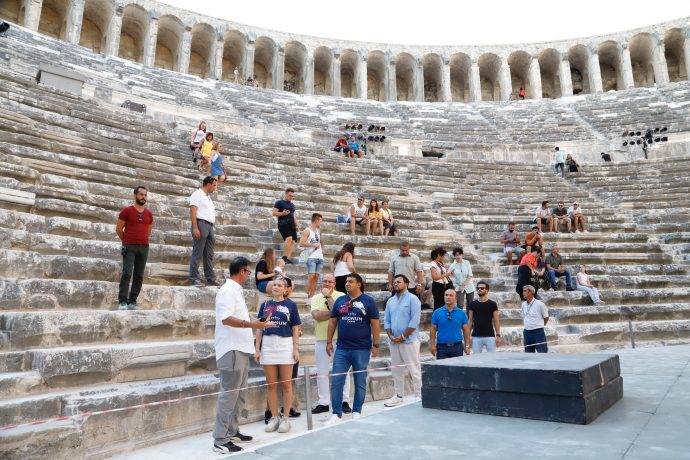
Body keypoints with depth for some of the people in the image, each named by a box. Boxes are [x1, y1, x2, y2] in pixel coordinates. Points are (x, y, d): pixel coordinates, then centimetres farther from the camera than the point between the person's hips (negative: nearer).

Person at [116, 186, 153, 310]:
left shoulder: (149, 214, 11)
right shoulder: (127, 211, 0)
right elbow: (118, 229, 6)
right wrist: (127, 241, 13)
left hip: (144, 248, 4)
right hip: (129, 247, -4)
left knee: (139, 276, 4)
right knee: (126, 274, -12)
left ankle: (132, 302, 10)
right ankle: (122, 302, -8)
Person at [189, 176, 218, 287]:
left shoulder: (208, 197, 25)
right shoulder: (197, 194, -1)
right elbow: (193, 211, -11)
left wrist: (212, 232, 17)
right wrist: (195, 228, -20)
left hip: (210, 226, 9)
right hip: (201, 224, -9)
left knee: (209, 255, 7)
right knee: (197, 254, -8)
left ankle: (210, 279, 10)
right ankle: (194, 279, -6)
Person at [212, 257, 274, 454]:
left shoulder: (236, 290, 17)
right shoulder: (228, 290, -13)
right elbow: (226, 319, -25)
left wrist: (257, 324, 31)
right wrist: (250, 324, -34)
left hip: (241, 349, 10)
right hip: (231, 350, -10)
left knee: (238, 394, 17)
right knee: (229, 395, -6)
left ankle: (232, 431, 28)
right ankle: (220, 440, 1)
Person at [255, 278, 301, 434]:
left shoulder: (290, 305, 2)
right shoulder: (265, 305, 9)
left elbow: (295, 329, 2)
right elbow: (260, 328, 11)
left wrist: (296, 349, -4)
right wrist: (257, 349, 6)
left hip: (285, 345, -2)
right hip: (268, 346, 2)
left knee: (286, 384, 4)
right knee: (271, 385, 8)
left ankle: (285, 418, 15)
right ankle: (274, 417, 20)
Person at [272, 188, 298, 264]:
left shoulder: (292, 205, 25)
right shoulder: (279, 202, 5)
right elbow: (273, 213, -3)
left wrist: (296, 224, 17)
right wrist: (283, 213, -17)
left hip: (291, 225, 7)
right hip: (283, 224, -7)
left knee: (292, 241, -4)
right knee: (289, 238, -26)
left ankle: (288, 258, -2)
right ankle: (284, 257, -23)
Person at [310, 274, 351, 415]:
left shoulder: (341, 296, -1)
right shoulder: (315, 298, 8)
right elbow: (316, 315, -9)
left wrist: (328, 296, -12)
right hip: (321, 339, 3)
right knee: (321, 373, 8)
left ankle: (344, 401, 16)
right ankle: (324, 403, 19)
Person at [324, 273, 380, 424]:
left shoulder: (368, 301, -2)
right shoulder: (340, 301, 8)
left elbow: (375, 324, -2)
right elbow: (332, 322, 12)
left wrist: (376, 345, -5)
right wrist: (329, 342, 7)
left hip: (362, 349, -3)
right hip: (342, 349, 3)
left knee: (360, 383, 8)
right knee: (336, 382, 1)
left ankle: (357, 412, 23)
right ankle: (336, 413, 12)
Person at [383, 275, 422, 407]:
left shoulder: (412, 299, -5)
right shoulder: (390, 301, 13)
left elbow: (414, 321, -12)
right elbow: (386, 320, 13)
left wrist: (402, 337, -14)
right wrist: (391, 336, -2)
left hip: (409, 340, -6)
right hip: (393, 341, 6)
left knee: (414, 369, -2)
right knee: (396, 369, 13)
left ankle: (418, 395, 7)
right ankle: (399, 395, 24)